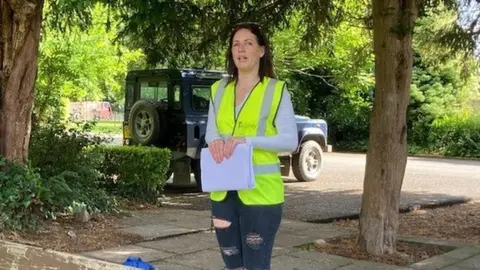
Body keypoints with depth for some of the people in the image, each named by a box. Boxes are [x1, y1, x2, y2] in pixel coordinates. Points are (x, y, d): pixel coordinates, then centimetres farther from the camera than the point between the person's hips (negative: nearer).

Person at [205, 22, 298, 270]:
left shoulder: (276, 90, -5)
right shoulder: (219, 89, 11)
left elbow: (290, 140, -10)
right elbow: (210, 131, 12)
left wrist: (247, 140, -23)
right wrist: (215, 141, -13)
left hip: (260, 191, -5)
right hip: (223, 191, 5)